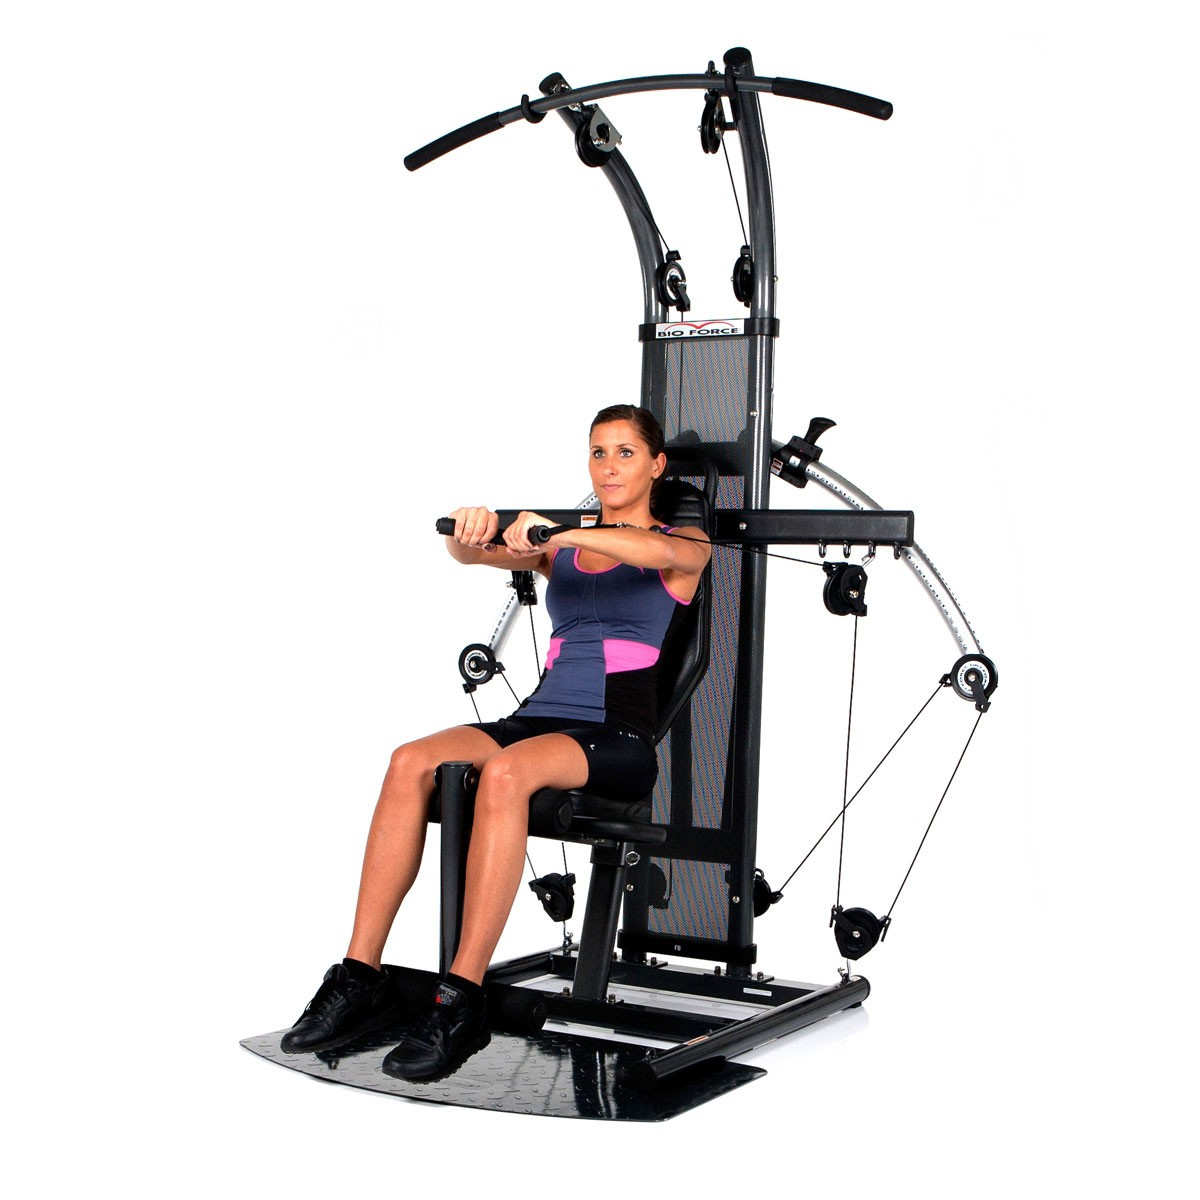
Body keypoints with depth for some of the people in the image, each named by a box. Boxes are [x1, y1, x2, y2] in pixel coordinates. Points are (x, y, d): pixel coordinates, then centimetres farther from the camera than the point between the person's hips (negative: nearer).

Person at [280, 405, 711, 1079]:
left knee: (505, 772, -37)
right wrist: (471, 532, -23)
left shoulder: (685, 544, 8)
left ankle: (462, 1002, -35)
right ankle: (361, 980, -24)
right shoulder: (563, 549, 21)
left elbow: (657, 552, -19)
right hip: (539, 717, 5)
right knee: (412, 762, -24)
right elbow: (474, 552, 3)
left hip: (619, 740, -5)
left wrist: (554, 533, -34)